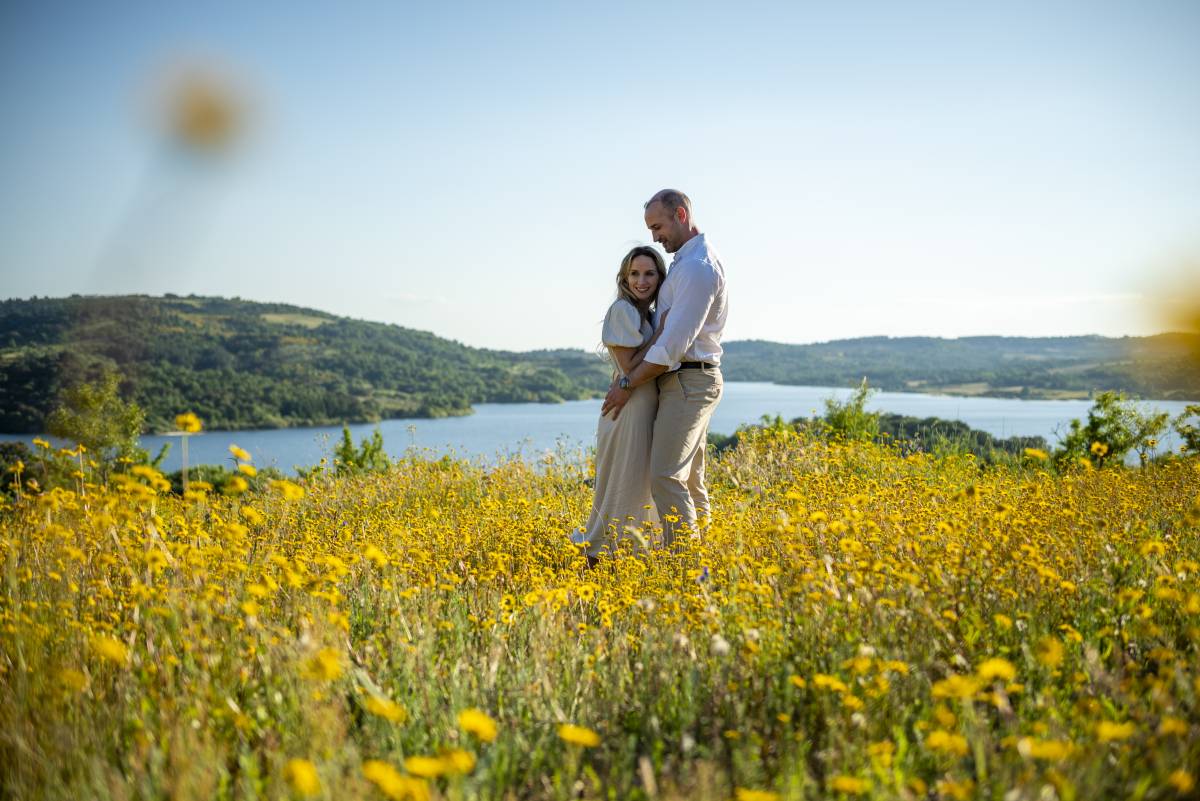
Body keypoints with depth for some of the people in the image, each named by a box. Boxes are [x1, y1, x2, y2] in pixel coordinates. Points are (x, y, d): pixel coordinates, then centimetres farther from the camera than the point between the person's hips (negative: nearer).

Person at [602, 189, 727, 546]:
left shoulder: (697, 267, -17)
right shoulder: (690, 259, 17)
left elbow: (675, 342, -21)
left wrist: (628, 384, -16)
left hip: (687, 382, -11)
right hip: (693, 381, 11)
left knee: (667, 478, -15)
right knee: (690, 482, 11)